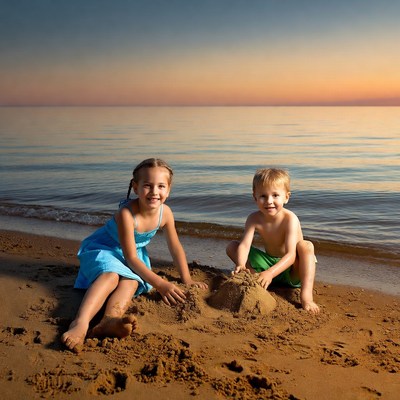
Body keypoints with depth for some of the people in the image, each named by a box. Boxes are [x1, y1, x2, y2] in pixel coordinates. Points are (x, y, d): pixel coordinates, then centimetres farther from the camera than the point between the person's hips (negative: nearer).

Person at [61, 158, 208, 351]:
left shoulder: (165, 213, -12)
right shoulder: (126, 213, -30)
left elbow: (175, 247, 2)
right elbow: (130, 257, -28)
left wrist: (187, 280, -2)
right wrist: (160, 284, -33)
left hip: (133, 256, 5)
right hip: (101, 249, -5)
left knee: (131, 281, -29)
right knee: (110, 275, -37)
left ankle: (110, 320, -58)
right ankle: (80, 323, -59)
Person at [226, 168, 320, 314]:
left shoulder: (290, 219, -25)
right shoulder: (254, 219, -13)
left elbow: (291, 255, -34)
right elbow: (244, 245, -25)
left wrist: (270, 272, -50)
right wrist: (241, 266, -47)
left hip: (291, 271, -4)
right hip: (268, 262, 4)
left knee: (306, 246, -35)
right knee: (231, 246, -8)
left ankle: (306, 296, -42)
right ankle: (256, 276, -19)